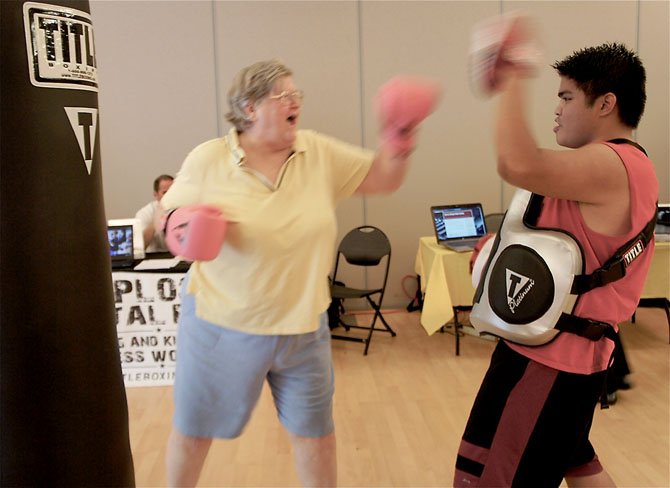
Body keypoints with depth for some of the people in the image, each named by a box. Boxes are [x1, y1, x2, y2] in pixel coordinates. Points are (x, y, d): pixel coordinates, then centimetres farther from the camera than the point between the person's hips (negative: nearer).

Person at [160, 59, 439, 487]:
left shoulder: (320, 153, -3)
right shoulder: (207, 160, -9)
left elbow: (384, 179, 0)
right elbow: (171, 219, 0)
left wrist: (398, 139, -18)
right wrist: (183, 231, -23)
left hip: (302, 325, 2)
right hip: (221, 325, -1)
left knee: (314, 430, 16)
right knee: (193, 431, 16)